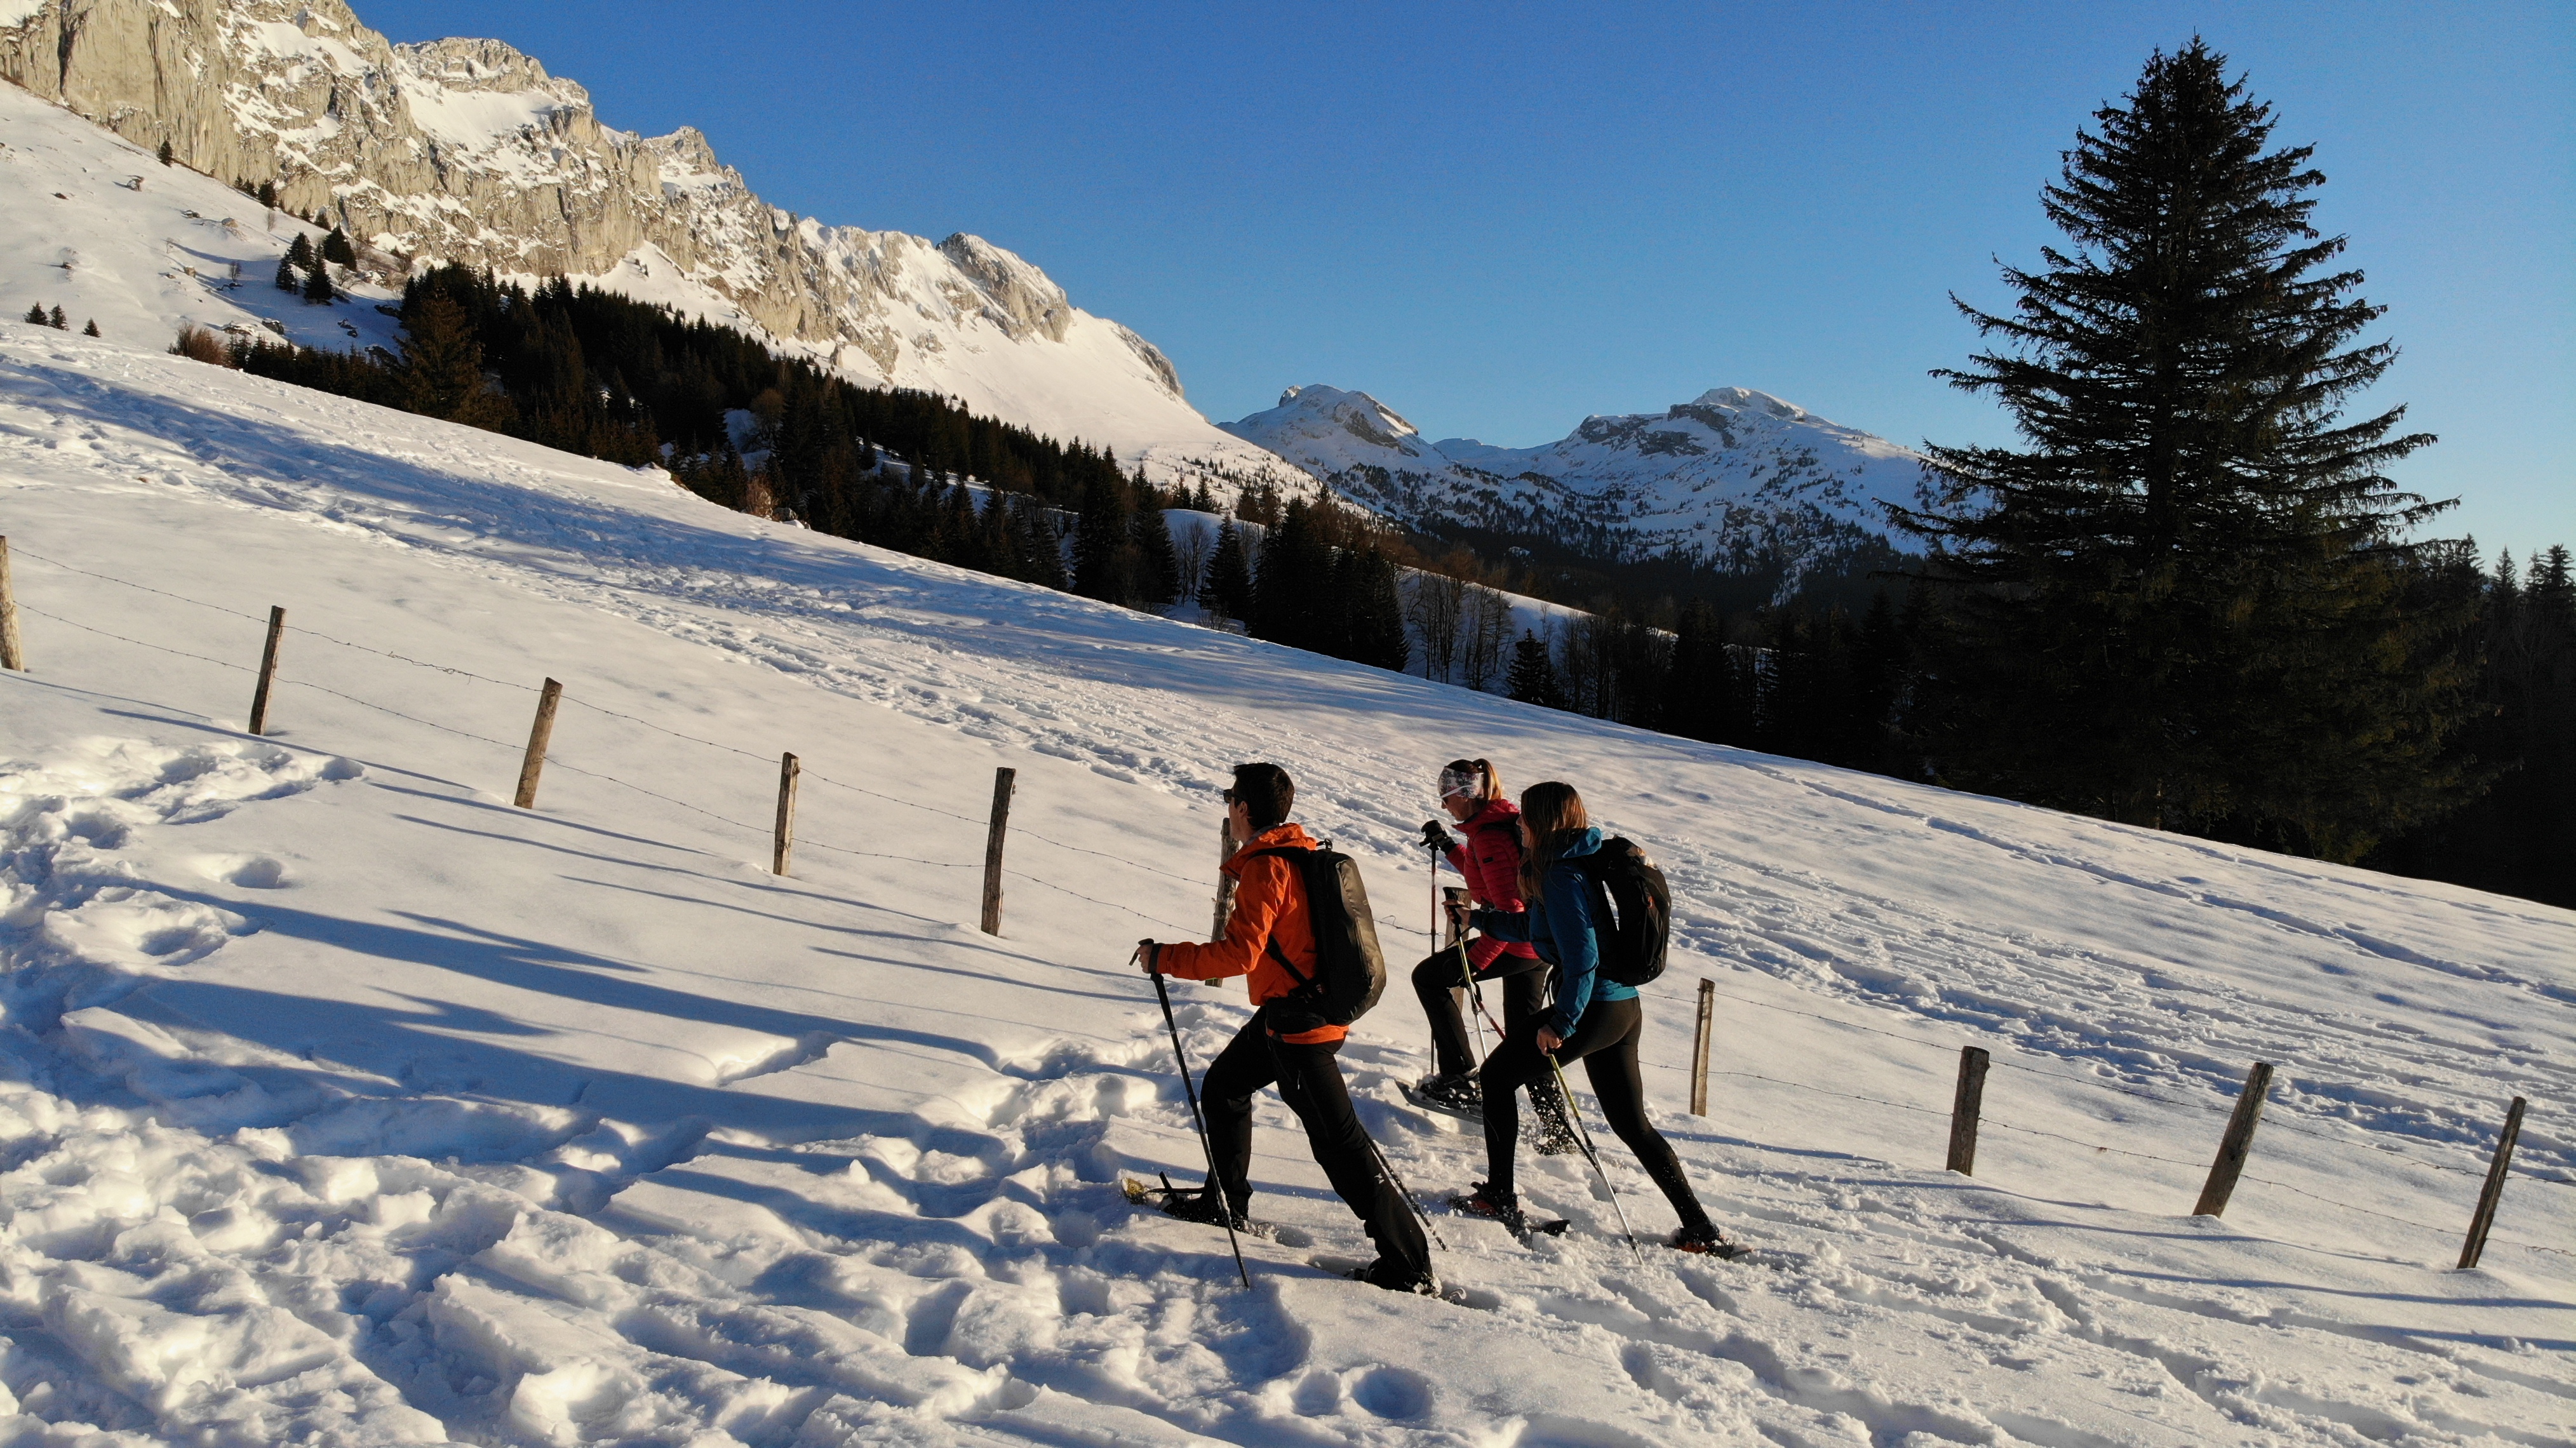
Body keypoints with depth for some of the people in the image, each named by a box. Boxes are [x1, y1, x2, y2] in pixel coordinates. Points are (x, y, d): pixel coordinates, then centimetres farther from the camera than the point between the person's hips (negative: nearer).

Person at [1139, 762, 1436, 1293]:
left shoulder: (1265, 867, -18)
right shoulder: (1304, 852, 10)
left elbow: (1239, 953, -24)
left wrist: (1164, 958, -16)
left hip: (1296, 1020, -10)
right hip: (1292, 1011, 10)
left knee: (1337, 1141, -7)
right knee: (1223, 1086, 25)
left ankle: (1410, 1266, -3)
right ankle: (1226, 1201, 40)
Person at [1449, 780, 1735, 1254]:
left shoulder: (1562, 876, -16)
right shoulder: (1584, 865, 14)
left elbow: (1581, 957, -23)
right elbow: (1535, 927, 26)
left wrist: (1560, 1023, -18)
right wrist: (1479, 918, 28)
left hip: (1593, 1011, -9)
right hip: (1626, 1009, 9)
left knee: (1496, 1077, 8)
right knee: (1632, 1122, 16)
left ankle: (1499, 1198, 14)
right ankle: (1700, 1228, 14)